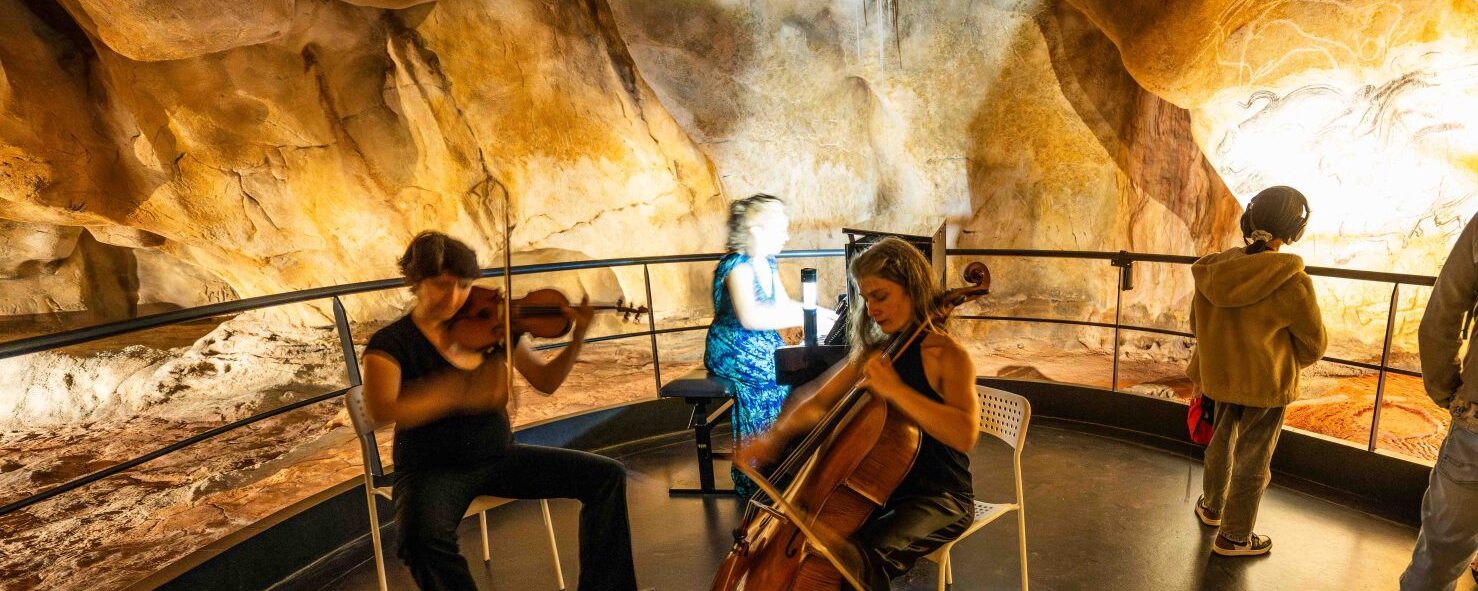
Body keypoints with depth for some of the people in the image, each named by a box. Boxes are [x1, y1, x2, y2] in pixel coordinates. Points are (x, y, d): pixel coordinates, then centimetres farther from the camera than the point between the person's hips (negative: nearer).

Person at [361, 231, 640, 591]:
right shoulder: (391, 343, -9)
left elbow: (546, 381, 6)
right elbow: (379, 409, -28)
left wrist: (579, 335, -9)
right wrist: (460, 393, -37)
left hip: (499, 456, 4)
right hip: (432, 470, -4)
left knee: (607, 476, -7)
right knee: (424, 535, -39)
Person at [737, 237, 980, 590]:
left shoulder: (947, 355, -14)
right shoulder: (872, 353, 6)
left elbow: (965, 434, -29)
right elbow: (818, 404, 9)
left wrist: (895, 389, -32)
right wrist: (776, 437, -8)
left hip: (940, 499, -6)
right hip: (883, 488, 6)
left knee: (860, 559, -30)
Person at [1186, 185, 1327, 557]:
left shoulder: (1214, 269, -9)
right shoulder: (1291, 282, -22)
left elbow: (1197, 323, 5)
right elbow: (1313, 345, -9)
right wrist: (1286, 366, 12)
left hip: (1220, 376, 5)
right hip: (1266, 385, -5)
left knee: (1221, 442, 26)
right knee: (1251, 462, 11)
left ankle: (1211, 507, 46)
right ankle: (1233, 537, 26)